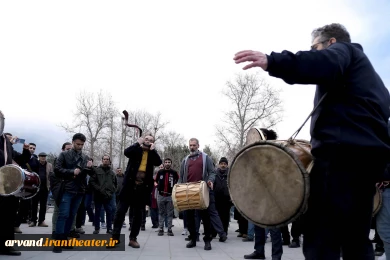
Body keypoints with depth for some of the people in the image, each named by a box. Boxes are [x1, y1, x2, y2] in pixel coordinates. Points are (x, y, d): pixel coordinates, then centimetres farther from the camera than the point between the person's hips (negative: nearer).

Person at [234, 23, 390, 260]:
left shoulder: (341, 50, 8)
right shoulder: (365, 70, 36)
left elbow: (325, 65, -18)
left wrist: (271, 62, -30)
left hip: (344, 151, -10)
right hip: (369, 151, 10)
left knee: (320, 239, -13)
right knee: (356, 240, 13)